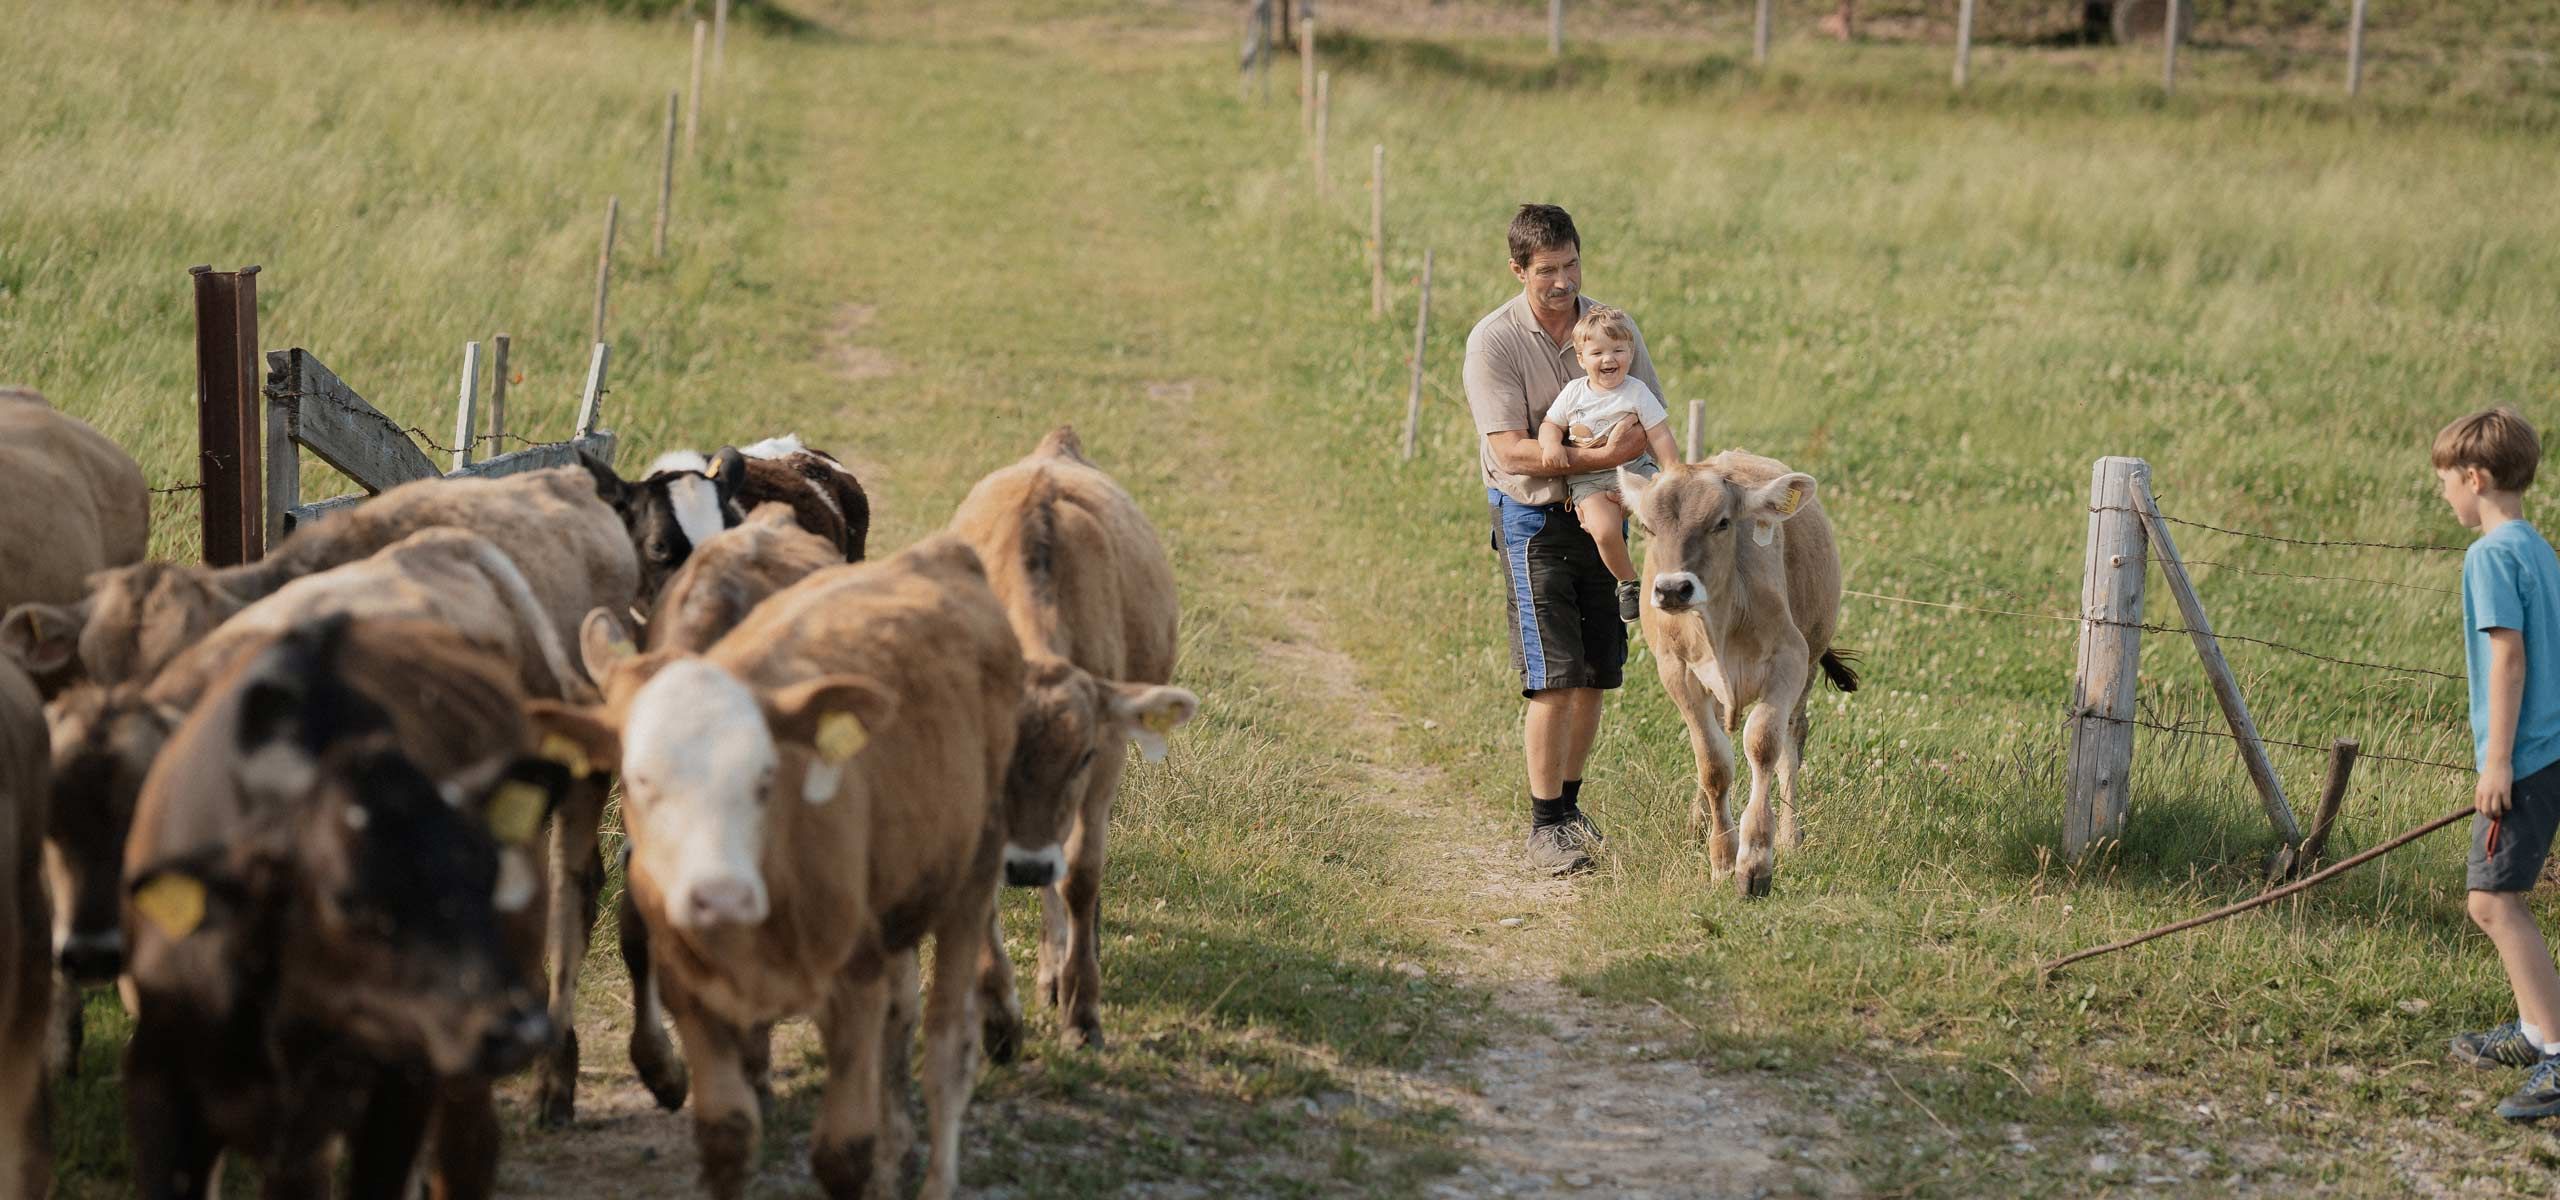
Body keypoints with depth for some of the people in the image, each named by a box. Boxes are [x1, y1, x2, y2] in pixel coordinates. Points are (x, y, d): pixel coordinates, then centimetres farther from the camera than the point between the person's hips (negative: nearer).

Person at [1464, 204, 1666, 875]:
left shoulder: (1614, 328, 2)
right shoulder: (1493, 342, -12)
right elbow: (1511, 450, -19)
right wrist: (1601, 456, -28)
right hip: (1535, 520, -5)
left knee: (1595, 677, 9)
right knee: (1554, 679, -10)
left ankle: (1569, 804, 25)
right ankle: (1545, 827, -3)